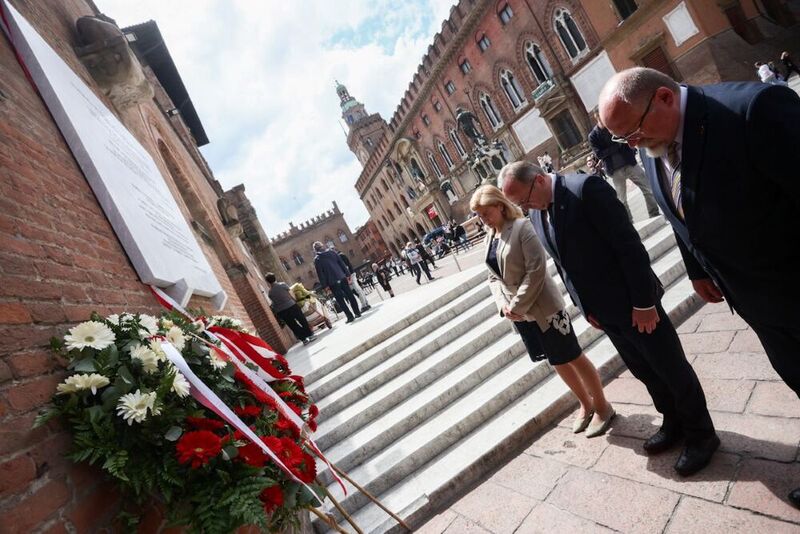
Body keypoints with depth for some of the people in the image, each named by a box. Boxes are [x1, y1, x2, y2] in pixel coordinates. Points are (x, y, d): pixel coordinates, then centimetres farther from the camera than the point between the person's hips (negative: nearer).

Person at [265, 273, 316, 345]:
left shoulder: (270, 293, -3)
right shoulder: (282, 284, -5)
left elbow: (273, 302, 1)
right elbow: (291, 294, 1)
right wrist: (295, 301, 16)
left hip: (281, 312, 1)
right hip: (291, 305, -1)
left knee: (293, 326, 11)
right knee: (302, 320, 13)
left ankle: (304, 339, 14)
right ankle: (310, 335, 18)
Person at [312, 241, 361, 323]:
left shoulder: (317, 259, -2)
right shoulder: (332, 252, 7)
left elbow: (320, 274, -5)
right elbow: (342, 264, 7)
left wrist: (325, 285, -1)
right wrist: (347, 275, 10)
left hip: (332, 283, -3)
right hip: (342, 278, 3)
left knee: (340, 300, 3)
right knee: (350, 295, 12)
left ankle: (350, 316, 1)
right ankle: (357, 313, 16)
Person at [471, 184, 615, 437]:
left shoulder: (522, 227, -14)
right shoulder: (489, 239, 7)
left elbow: (536, 269, -20)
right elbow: (493, 277, 10)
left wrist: (517, 305, -20)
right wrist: (504, 304, -7)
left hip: (542, 307, -7)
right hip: (519, 313, 7)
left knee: (574, 357, 7)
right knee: (557, 362, 19)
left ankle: (602, 406, 27)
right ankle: (586, 404, 38)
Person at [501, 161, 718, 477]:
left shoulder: (586, 189, -22)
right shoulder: (536, 214, 2)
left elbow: (628, 243, -22)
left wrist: (643, 301, -20)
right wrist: (585, 307, 9)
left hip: (632, 302, -7)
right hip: (602, 310, 7)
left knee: (672, 370, 11)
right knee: (644, 372, 22)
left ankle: (701, 435, 33)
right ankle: (674, 424, 44)